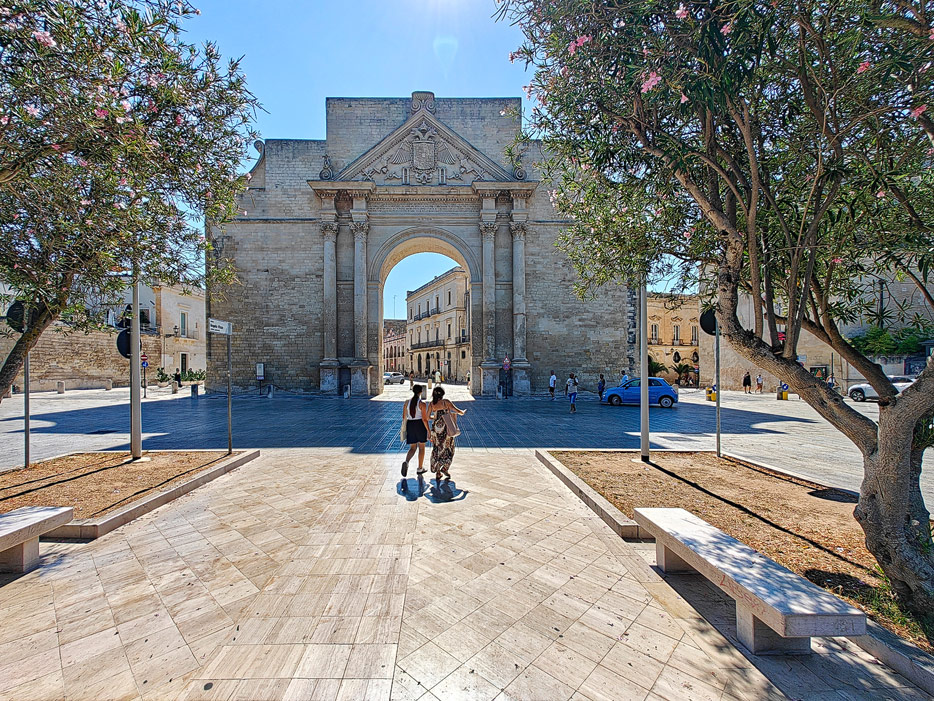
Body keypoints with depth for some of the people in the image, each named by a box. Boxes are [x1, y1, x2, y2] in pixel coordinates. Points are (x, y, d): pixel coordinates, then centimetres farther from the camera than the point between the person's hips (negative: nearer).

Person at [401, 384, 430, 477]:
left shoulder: (407, 402, 1)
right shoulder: (422, 404, -13)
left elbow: (404, 417, 6)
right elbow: (424, 419, -16)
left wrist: (406, 427, 22)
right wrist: (428, 431, -10)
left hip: (410, 425, 4)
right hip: (420, 425, -4)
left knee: (412, 448, 13)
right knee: (421, 447, 14)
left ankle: (406, 462, -16)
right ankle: (420, 468, 22)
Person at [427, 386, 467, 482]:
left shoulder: (431, 404, 1)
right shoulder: (446, 402, -8)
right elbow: (457, 410, -7)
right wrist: (463, 412, 15)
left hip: (436, 428, 3)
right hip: (446, 428, -3)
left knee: (437, 450, 13)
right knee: (448, 449, 14)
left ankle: (437, 473, 15)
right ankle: (444, 468, 4)